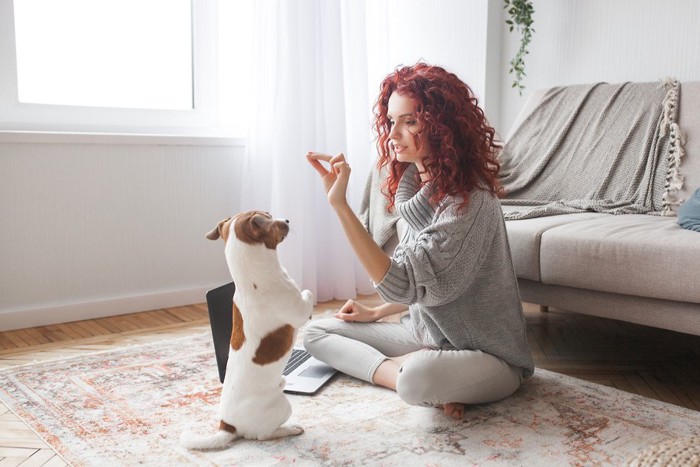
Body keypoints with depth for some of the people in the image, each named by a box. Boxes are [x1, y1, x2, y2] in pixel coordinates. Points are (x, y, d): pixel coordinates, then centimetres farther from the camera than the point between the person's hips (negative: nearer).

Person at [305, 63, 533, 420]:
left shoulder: (470, 200, -24)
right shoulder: (417, 184, 2)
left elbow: (402, 284, -31)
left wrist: (340, 204, -33)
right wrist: (376, 313, 7)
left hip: (486, 354, -9)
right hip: (426, 334, 9)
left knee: (418, 376, -42)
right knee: (316, 333, 5)